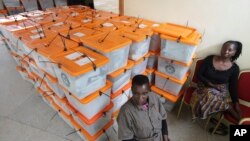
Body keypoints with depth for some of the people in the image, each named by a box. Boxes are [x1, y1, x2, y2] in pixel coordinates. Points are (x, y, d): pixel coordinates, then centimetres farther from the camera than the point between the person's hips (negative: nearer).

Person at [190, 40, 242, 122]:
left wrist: (236, 103, -7)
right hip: (205, 87, 1)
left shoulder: (234, 68, -3)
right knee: (210, 96, -34)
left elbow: (233, 87, 1)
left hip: (222, 92, 0)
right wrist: (211, 84, -16)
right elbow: (199, 75, -6)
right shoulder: (209, 59, -5)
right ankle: (235, 115, -14)